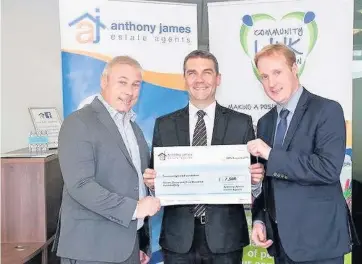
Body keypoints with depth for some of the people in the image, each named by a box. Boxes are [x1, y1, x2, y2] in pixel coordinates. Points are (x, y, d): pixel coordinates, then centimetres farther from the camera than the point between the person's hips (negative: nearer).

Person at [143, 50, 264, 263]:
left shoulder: (241, 123, 2)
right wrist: (152, 180, -13)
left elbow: (252, 179, 4)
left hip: (225, 237, 0)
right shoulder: (164, 125, 5)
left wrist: (255, 179, -16)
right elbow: (157, 178, 7)